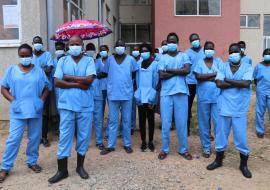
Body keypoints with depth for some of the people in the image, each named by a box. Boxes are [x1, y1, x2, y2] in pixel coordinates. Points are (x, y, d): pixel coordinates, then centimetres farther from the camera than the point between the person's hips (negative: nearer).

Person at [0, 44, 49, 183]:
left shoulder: (38, 70, 5)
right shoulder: (11, 70, 4)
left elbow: (46, 88, 7)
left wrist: (42, 100, -8)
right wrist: (12, 100, -10)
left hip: (35, 110, 2)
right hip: (18, 111, -1)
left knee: (34, 138, 10)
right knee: (14, 138, -2)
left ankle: (32, 162, 29)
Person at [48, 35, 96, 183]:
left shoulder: (89, 61, 1)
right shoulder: (63, 61, 5)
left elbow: (89, 79, -14)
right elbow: (57, 82, -5)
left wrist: (69, 77, -9)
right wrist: (78, 84, -13)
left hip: (85, 105, 0)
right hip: (67, 105, 0)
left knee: (84, 135, 9)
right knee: (64, 136, 4)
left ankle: (80, 166, 26)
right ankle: (62, 170, 16)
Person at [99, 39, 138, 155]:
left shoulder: (131, 59, 2)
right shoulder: (109, 59, 5)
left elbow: (134, 74, 11)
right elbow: (105, 74, 13)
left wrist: (125, 80, 6)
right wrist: (114, 79, 6)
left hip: (127, 93, 0)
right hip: (113, 94, 1)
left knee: (126, 120, 8)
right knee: (112, 120, 6)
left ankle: (127, 144, 20)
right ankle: (110, 145, 14)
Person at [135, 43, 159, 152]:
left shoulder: (155, 64, -1)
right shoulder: (138, 64, 9)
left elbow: (156, 80, -3)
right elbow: (137, 78, 8)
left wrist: (152, 93, -7)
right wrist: (139, 91, -2)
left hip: (151, 96, -2)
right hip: (140, 95, 3)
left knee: (151, 119, 6)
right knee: (142, 119, 7)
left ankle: (150, 141, 17)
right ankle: (143, 141, 17)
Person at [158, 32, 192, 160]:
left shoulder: (184, 56, 9)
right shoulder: (163, 58, 8)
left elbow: (187, 70, -9)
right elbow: (161, 75, -7)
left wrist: (170, 70, -6)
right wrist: (178, 71, -6)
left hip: (181, 93, 0)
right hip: (166, 94, 0)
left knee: (182, 123, 6)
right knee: (165, 123, 5)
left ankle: (183, 149, 19)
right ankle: (165, 149, 18)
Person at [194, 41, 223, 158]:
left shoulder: (218, 61, 7)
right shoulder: (200, 62, 4)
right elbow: (198, 76, -12)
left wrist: (205, 77, -11)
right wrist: (214, 74, -10)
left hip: (217, 96, 0)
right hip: (203, 97, 0)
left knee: (218, 122, 1)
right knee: (204, 123, 6)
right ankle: (206, 147, 20)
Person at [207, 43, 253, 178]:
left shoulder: (247, 67, 0)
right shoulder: (223, 67, 3)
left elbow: (246, 83, -16)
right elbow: (219, 84, -11)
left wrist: (228, 80, -11)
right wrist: (238, 83, -12)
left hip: (239, 108, -1)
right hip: (224, 106, 2)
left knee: (241, 136, 4)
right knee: (221, 134, 11)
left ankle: (243, 164, 24)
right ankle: (218, 160, 30)